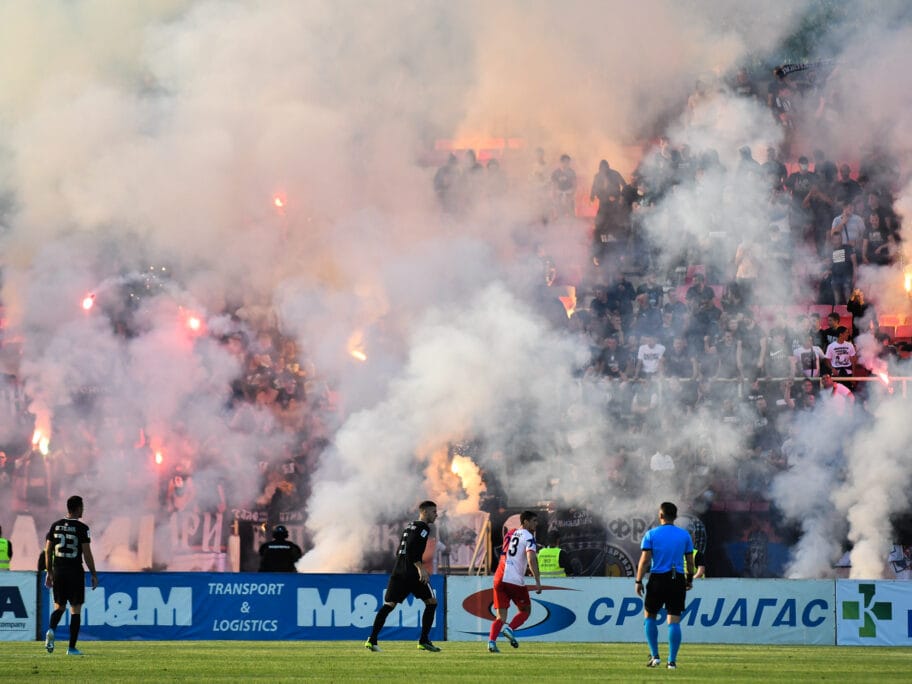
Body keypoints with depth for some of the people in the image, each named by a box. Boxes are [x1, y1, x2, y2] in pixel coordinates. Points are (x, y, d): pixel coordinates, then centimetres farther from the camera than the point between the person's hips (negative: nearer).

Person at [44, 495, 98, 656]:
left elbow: (48, 551, 6)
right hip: (75, 572, -4)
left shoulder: (55, 526, 5)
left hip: (58, 571, 4)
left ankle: (51, 630, -15)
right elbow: (87, 554, -10)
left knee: (59, 606, 16)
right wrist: (94, 575, -1)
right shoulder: (81, 528, -8)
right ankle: (72, 647, 2)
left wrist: (49, 572, 15)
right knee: (75, 609, 4)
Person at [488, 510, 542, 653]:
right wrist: (538, 581, -20)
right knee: (525, 610, 13)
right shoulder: (528, 537, -3)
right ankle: (510, 629, -12)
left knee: (501, 616, 8)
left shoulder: (509, 534, 19)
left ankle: (491, 642, -12)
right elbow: (531, 559, -17)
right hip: (515, 580, -5)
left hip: (499, 578, 5)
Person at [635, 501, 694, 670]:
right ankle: (672, 660, -3)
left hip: (657, 580, -2)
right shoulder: (685, 535, 4)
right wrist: (689, 579, 20)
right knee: (674, 621, 1)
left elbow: (644, 560, -7)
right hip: (677, 581, 2)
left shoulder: (651, 534, -3)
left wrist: (639, 581, -1)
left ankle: (654, 655, 8)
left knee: (650, 617, 15)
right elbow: (690, 561, 7)